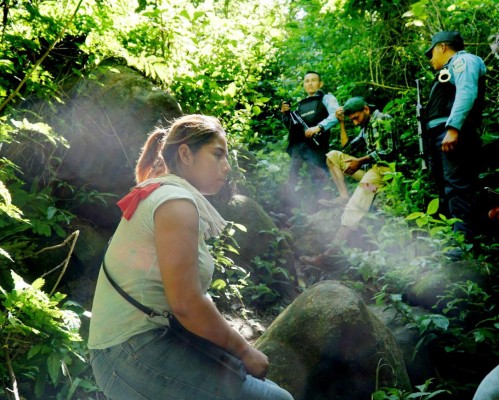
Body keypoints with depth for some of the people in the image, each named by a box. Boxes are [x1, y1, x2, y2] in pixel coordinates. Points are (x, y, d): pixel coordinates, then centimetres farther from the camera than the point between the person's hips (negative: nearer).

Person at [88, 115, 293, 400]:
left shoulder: (161, 197, 16)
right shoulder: (176, 202, -14)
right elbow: (186, 305, -20)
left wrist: (238, 345, 8)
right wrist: (244, 351, -8)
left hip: (137, 342, 10)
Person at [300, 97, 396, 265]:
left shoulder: (383, 119, -1)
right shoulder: (366, 128, 25)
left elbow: (388, 151, -12)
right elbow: (347, 149, 23)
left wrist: (360, 161, -12)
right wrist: (342, 124, 16)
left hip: (384, 168, -9)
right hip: (369, 168, 9)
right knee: (333, 155, 6)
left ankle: (330, 250, -49)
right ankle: (344, 197, -10)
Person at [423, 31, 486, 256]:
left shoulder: (462, 60, 1)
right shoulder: (450, 69, 32)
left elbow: (467, 93, -17)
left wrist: (453, 128, -28)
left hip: (454, 135, -11)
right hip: (441, 136, 11)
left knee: (457, 189, -16)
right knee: (446, 189, 10)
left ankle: (464, 242, -19)